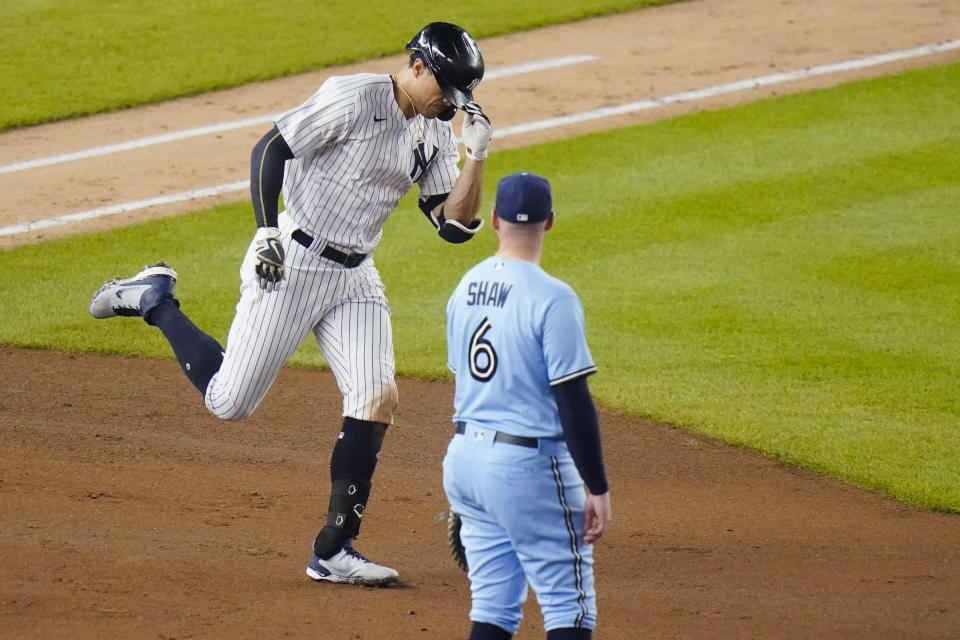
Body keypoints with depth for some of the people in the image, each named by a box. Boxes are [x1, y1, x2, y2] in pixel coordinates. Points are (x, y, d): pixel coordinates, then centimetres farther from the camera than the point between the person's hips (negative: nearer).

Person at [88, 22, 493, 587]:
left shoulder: (436, 135, 7)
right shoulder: (354, 98, -15)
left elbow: (455, 226, 2)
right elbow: (270, 149, -16)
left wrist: (477, 157, -11)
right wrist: (267, 230, -24)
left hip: (356, 279, 6)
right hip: (290, 264, -6)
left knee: (378, 397, -11)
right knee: (229, 402, -4)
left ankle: (334, 551, -4)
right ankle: (156, 300, 21)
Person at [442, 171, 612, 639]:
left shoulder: (465, 289, 7)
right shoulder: (552, 298, -16)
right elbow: (574, 401, -17)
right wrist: (597, 489, -13)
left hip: (463, 458, 7)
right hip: (528, 465, -7)